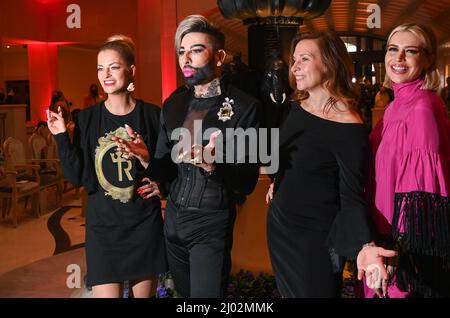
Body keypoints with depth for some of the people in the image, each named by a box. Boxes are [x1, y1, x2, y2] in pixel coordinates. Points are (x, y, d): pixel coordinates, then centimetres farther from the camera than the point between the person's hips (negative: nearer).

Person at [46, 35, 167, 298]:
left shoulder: (152, 115, -4)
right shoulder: (87, 119, 0)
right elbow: (78, 177, -2)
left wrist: (147, 160, -19)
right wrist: (62, 137, -10)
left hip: (144, 224, 0)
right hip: (103, 225, 0)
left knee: (143, 292, 13)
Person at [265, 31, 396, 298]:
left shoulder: (349, 128, -22)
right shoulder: (297, 106, -1)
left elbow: (352, 196, -21)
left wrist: (365, 245, -35)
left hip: (315, 237, -7)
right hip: (279, 225, 7)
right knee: (288, 292, 23)